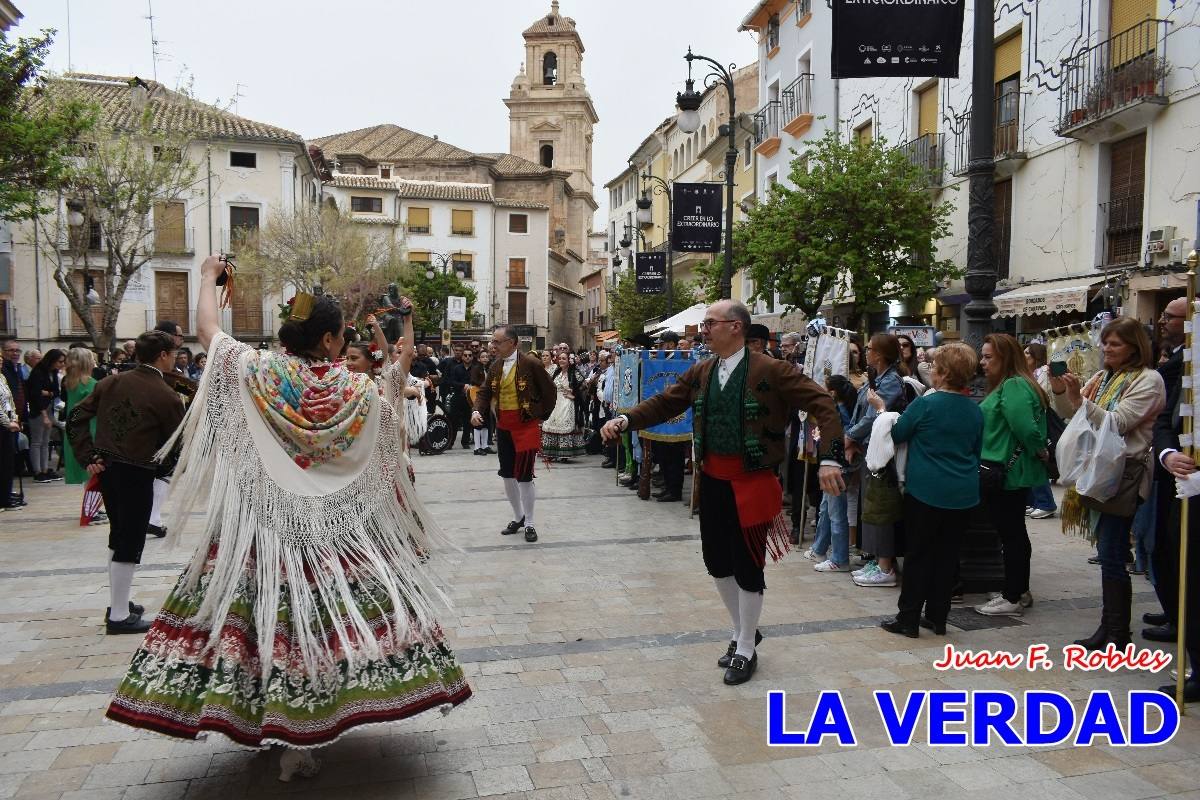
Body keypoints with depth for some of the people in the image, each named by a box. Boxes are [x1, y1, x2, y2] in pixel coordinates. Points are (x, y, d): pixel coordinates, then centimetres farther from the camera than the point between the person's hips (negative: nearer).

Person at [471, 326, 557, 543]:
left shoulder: (531, 364, -13)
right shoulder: (496, 366, 5)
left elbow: (550, 391, -6)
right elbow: (484, 391, 11)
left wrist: (543, 416, -2)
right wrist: (477, 411, -7)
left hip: (526, 426, -6)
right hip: (503, 426, 6)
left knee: (524, 475, -4)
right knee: (507, 474, 12)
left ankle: (529, 523, 12)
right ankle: (518, 517, 29)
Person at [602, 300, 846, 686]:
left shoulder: (770, 370, -13)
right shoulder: (700, 372, 6)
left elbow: (823, 404, -15)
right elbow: (664, 403, 6)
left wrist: (829, 458, -24)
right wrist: (626, 420, -9)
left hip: (751, 483, -6)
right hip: (712, 481, 6)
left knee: (747, 566, 4)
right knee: (717, 561, 14)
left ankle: (746, 650, 24)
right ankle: (742, 632, 37)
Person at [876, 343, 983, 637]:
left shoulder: (925, 404, -14)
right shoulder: (975, 411, 3)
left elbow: (895, 434, -1)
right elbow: (977, 451, 15)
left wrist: (881, 409, 14)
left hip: (926, 492, -5)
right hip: (963, 495, 5)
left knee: (917, 554, 4)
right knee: (947, 555, 12)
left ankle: (908, 619, 9)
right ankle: (937, 617, 20)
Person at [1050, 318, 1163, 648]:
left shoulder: (1148, 380, -8)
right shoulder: (1103, 377, 14)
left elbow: (1117, 424, -18)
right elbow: (1069, 414, 12)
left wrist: (1080, 399, -26)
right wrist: (1060, 391, -6)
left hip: (1124, 475, -7)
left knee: (1112, 555, -6)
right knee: (1107, 553, 12)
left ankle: (1118, 636, 5)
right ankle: (1108, 628, 20)